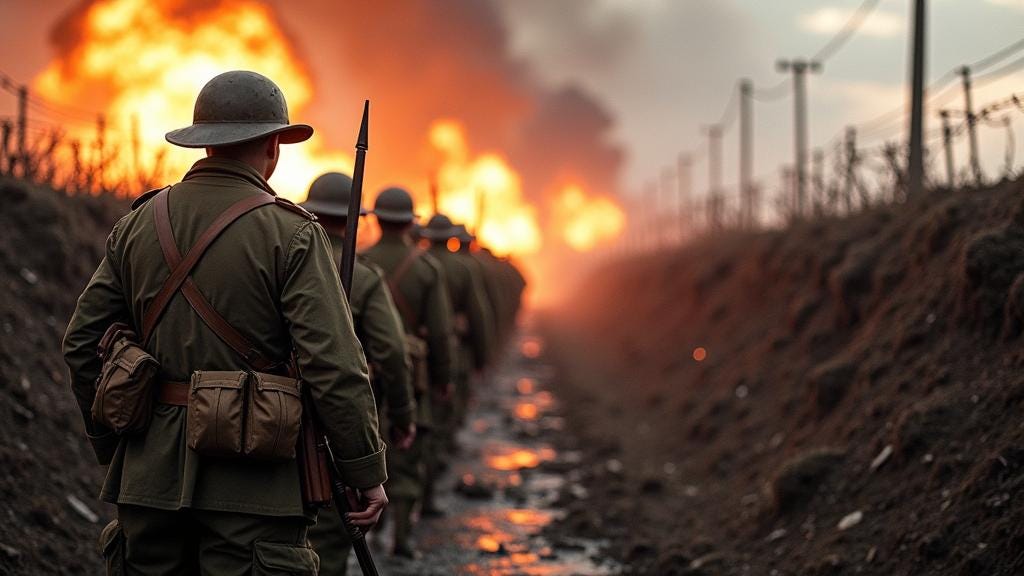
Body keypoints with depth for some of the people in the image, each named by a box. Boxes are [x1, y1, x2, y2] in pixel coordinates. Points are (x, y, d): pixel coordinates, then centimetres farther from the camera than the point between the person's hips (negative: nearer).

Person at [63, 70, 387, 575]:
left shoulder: (138, 224, 7)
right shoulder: (290, 233, -8)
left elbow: (83, 344, 11)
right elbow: (334, 364, -13)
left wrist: (112, 447, 22)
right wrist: (368, 473, -5)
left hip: (151, 473, 5)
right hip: (251, 477, -5)